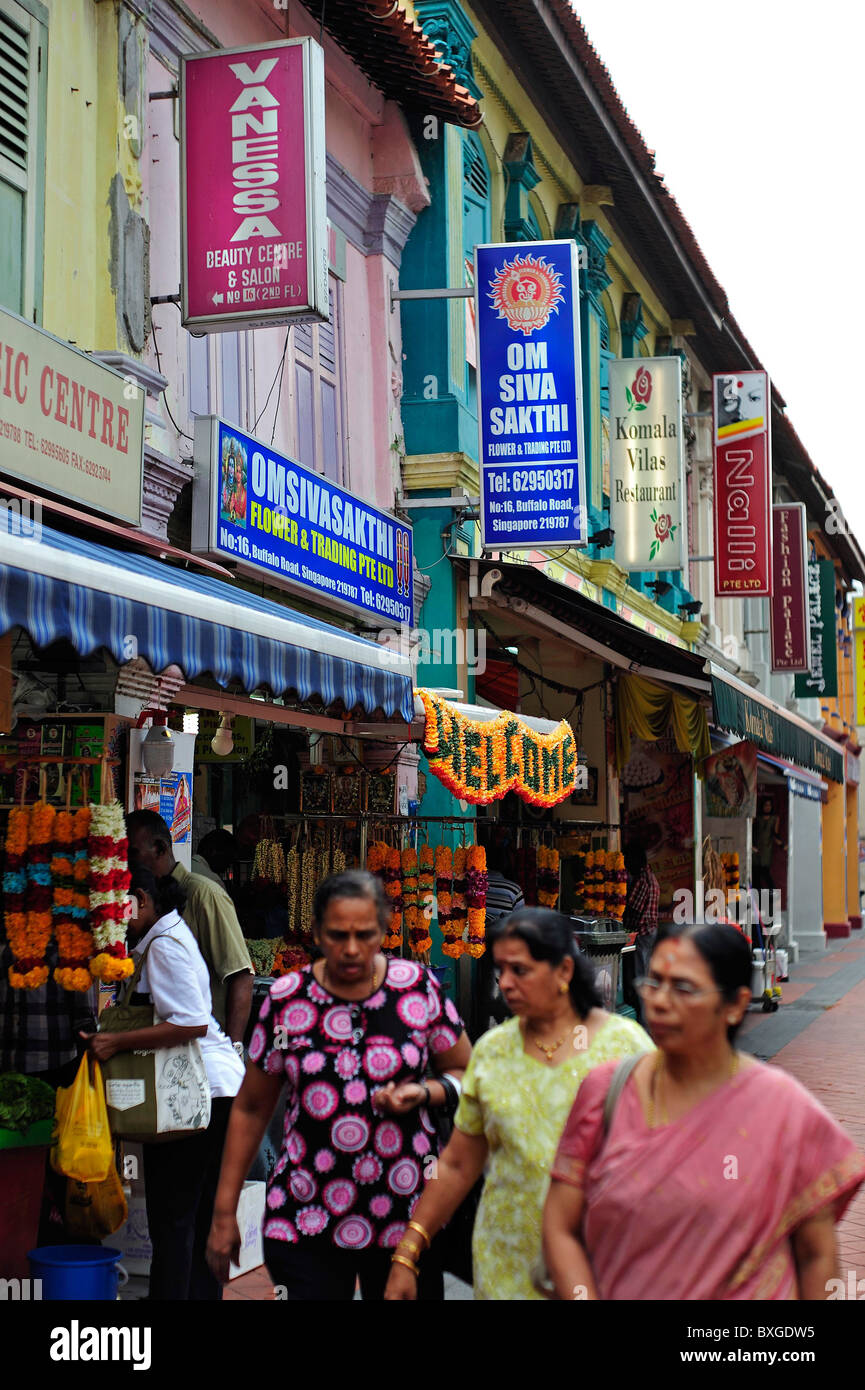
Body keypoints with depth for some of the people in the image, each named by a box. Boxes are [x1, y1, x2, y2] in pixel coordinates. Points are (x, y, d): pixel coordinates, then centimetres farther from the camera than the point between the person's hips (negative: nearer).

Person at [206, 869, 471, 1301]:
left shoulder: (418, 987, -1)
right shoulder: (285, 999, -1)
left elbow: (467, 1073, 10)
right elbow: (250, 1109, 7)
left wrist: (423, 1093, -12)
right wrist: (224, 1212, 6)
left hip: (409, 1216, 0)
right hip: (304, 1224, 0)